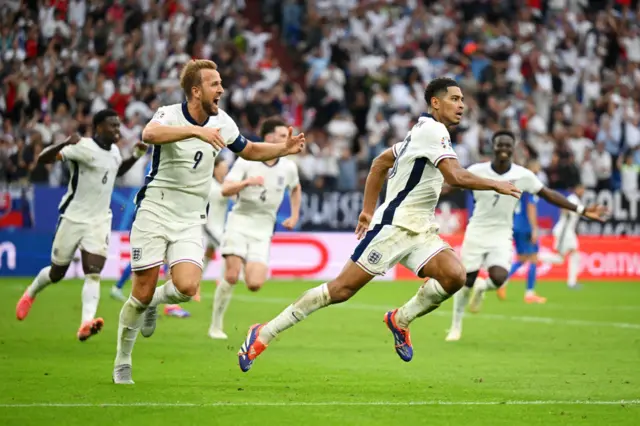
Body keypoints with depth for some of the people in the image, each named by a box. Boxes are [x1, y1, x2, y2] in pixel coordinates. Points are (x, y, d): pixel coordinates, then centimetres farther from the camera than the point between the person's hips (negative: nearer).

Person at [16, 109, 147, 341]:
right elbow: (42, 158, -21)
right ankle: (30, 294, 41)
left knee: (93, 273, -14)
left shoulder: (113, 151, 6)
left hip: (99, 221, 4)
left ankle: (86, 323, -27)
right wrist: (65, 143, -38)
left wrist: (136, 156, 13)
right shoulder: (83, 147, -16)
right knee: (57, 273, 10)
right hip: (73, 218, -4)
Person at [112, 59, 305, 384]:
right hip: (154, 212, -3)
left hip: (190, 221, 4)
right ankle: (122, 363, 16)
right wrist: (196, 130, -48)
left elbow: (248, 150, 21)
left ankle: (154, 303, 16)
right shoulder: (170, 115, -13)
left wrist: (284, 149, 6)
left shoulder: (221, 122, 2)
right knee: (142, 292, -3)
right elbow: (149, 134, -38)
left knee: (186, 287, -19)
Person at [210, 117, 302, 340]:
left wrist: (295, 216, 19)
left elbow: (295, 188, 28)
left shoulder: (289, 167, 5)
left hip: (263, 229, 3)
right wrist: (247, 181, -30)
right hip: (240, 222, -3)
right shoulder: (246, 161, -4)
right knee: (231, 276, -16)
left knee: (254, 285, -14)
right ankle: (216, 325, -2)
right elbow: (225, 189, -13)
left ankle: (250, 267, 22)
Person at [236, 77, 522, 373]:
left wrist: (369, 210, 23)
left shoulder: (424, 131, 17)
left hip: (419, 231, 9)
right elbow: (456, 177, -23)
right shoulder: (432, 130, -12)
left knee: (454, 275, -16)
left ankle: (401, 320, 5)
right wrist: (496, 185, -10)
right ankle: (264, 334, 1)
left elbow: (380, 163, 25)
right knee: (342, 288, -8)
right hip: (393, 225, -9)